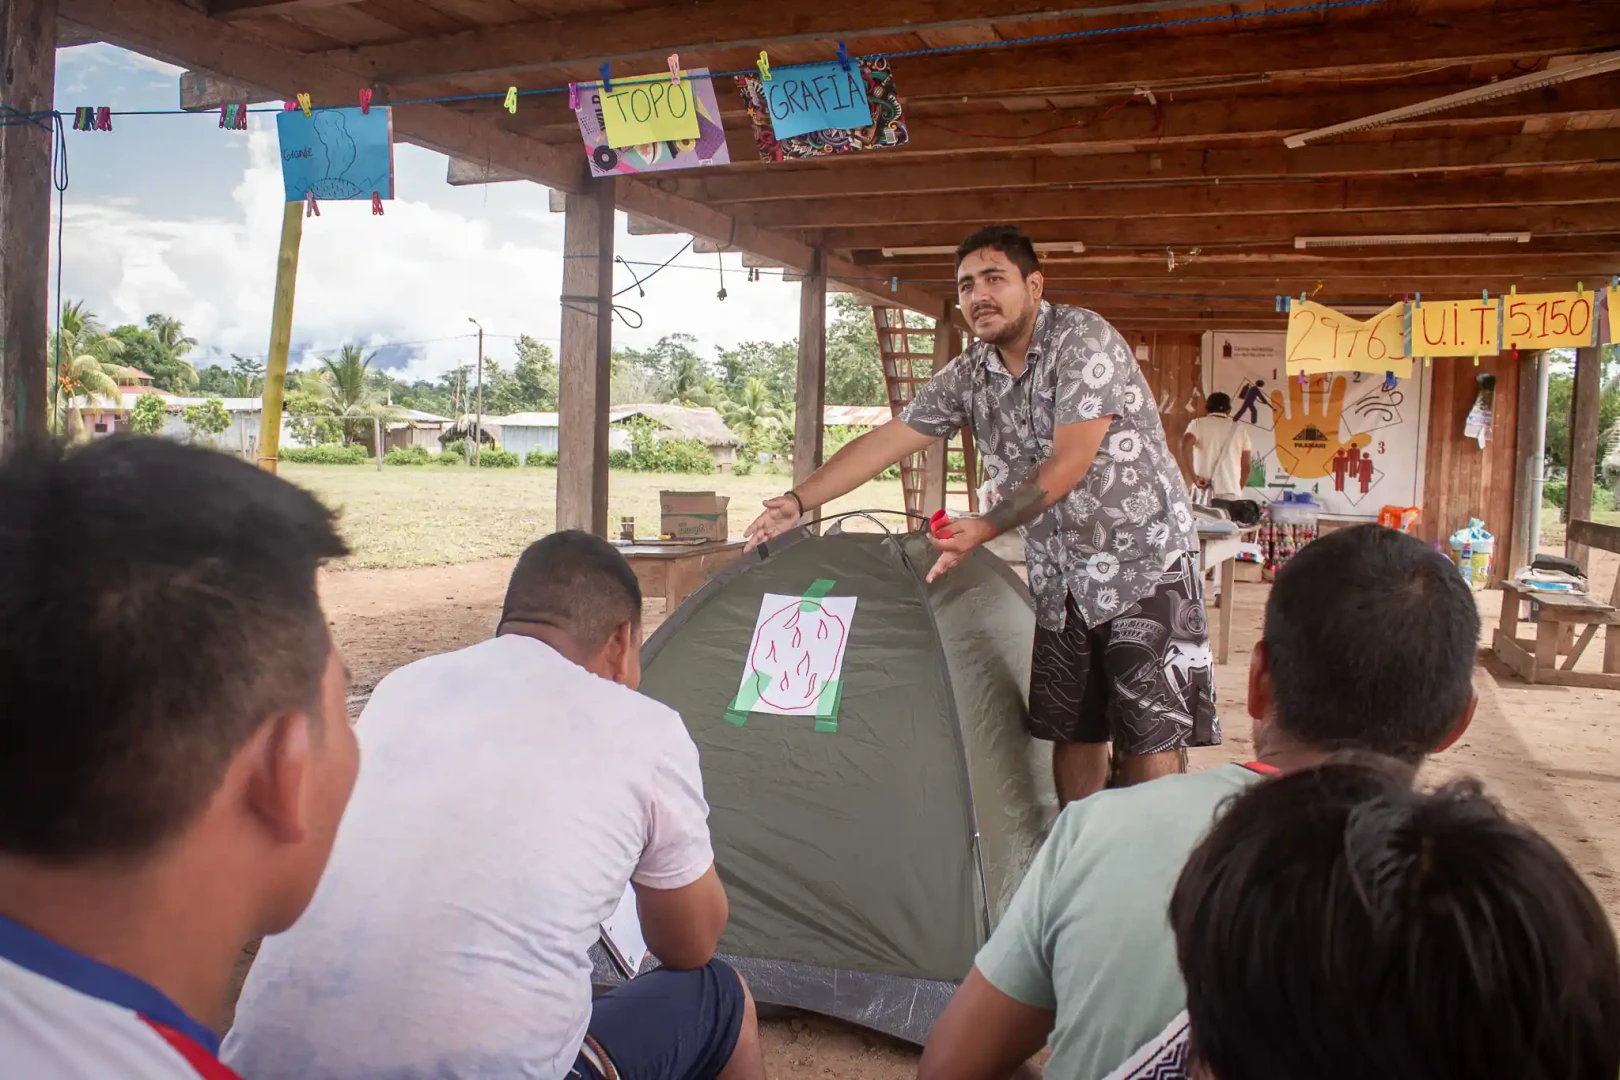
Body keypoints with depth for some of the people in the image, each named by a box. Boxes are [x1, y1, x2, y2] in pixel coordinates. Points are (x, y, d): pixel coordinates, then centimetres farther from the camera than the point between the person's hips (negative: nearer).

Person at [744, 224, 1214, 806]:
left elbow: (1069, 463, -23)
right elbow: (884, 442, 2)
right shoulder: (967, 376, 2)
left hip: (1144, 562, -6)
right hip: (1061, 577, 6)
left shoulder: (1084, 339, -15)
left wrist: (986, 528, -27)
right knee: (1071, 730, 10)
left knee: (1150, 734, -6)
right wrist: (797, 502, -4)